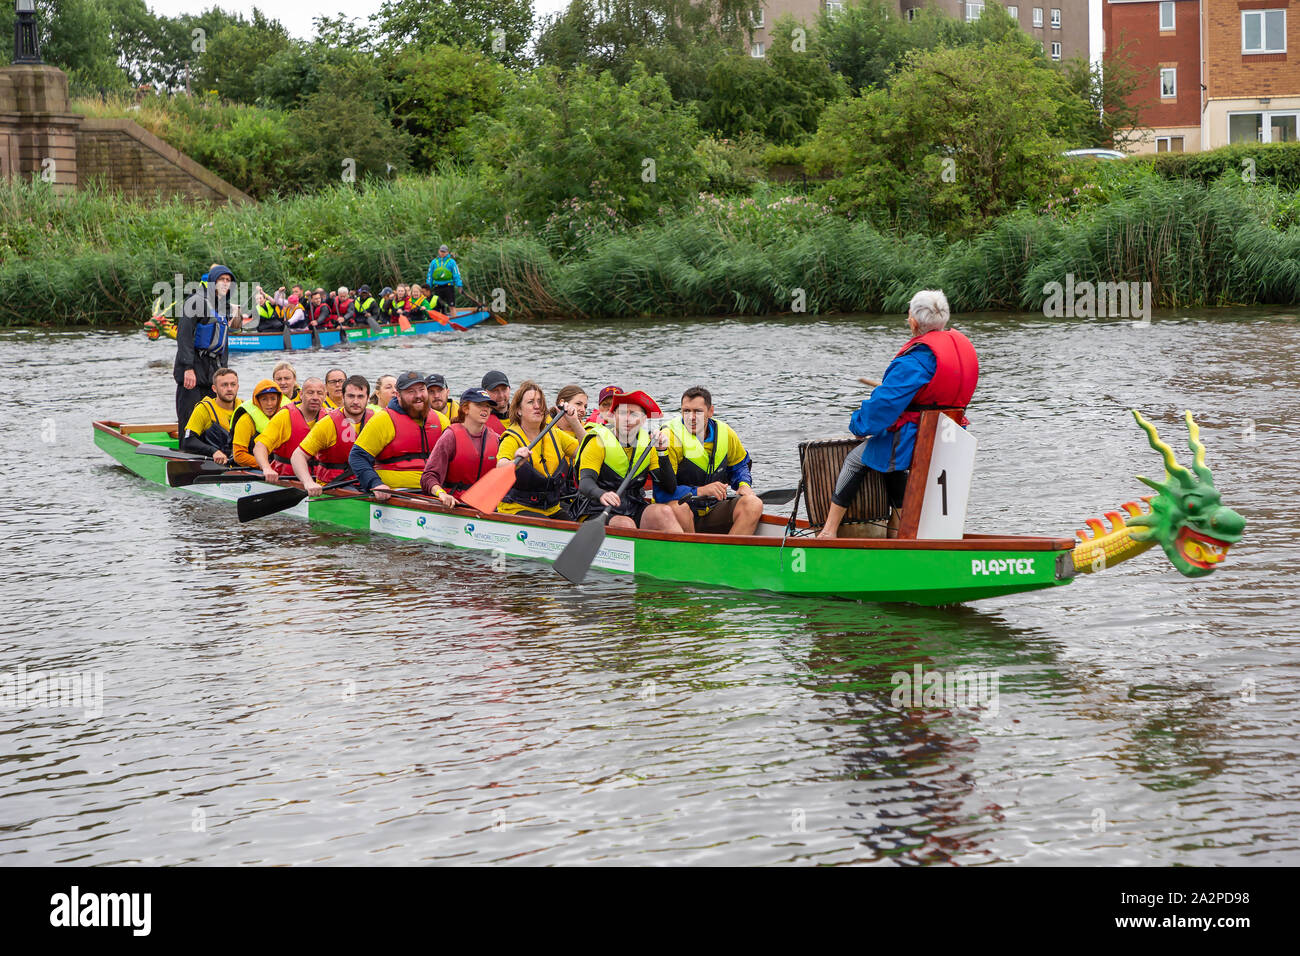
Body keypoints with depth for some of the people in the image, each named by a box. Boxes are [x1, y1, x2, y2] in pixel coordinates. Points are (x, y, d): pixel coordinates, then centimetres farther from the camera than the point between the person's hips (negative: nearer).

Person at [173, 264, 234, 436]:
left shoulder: (224, 306, 18)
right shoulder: (197, 301, -9)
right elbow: (184, 336, -16)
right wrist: (188, 368, -23)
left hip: (214, 369, 8)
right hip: (193, 366, -8)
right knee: (189, 417, -8)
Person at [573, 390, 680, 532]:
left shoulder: (648, 446, 9)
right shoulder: (599, 442, -5)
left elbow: (670, 488, 3)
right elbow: (585, 482, -21)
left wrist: (662, 452, -8)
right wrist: (601, 494, -43)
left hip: (633, 510, 4)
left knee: (664, 512, -24)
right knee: (626, 524, -34)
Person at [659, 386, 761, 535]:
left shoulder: (726, 434, 2)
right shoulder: (670, 438, -14)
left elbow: (739, 465, 23)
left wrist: (744, 484, 1)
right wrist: (701, 491, -30)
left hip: (712, 514, 5)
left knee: (754, 505, -17)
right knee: (679, 507, -38)